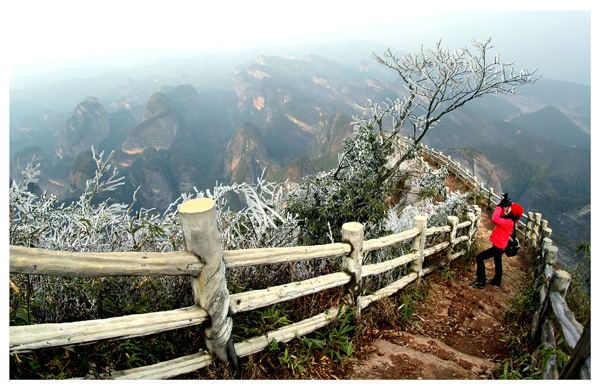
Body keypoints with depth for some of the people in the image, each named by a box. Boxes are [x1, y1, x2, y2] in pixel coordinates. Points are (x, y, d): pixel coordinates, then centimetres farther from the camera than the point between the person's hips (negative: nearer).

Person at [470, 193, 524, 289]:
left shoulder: (509, 223, -28)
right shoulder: (509, 219, 0)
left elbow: (495, 219, -40)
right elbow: (501, 214, 17)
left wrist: (500, 206, -31)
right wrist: (504, 204, 2)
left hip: (498, 247, -10)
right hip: (500, 246, 10)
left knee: (480, 257, -7)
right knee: (498, 262, 26)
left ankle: (481, 282, -2)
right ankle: (496, 281, 47)